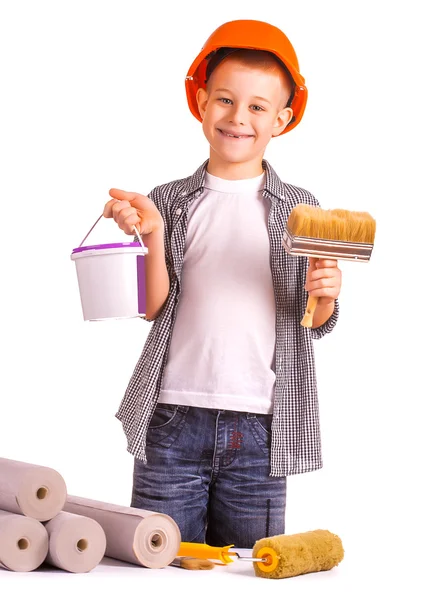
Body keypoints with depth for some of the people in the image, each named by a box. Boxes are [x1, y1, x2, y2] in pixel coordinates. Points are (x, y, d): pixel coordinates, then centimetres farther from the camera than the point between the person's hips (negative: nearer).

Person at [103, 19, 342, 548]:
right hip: (173, 420, 0)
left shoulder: (299, 209, 7)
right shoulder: (170, 201, 5)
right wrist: (153, 235, -14)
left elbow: (317, 324, 7)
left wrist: (324, 293, -15)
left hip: (259, 427, 1)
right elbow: (152, 307, -2)